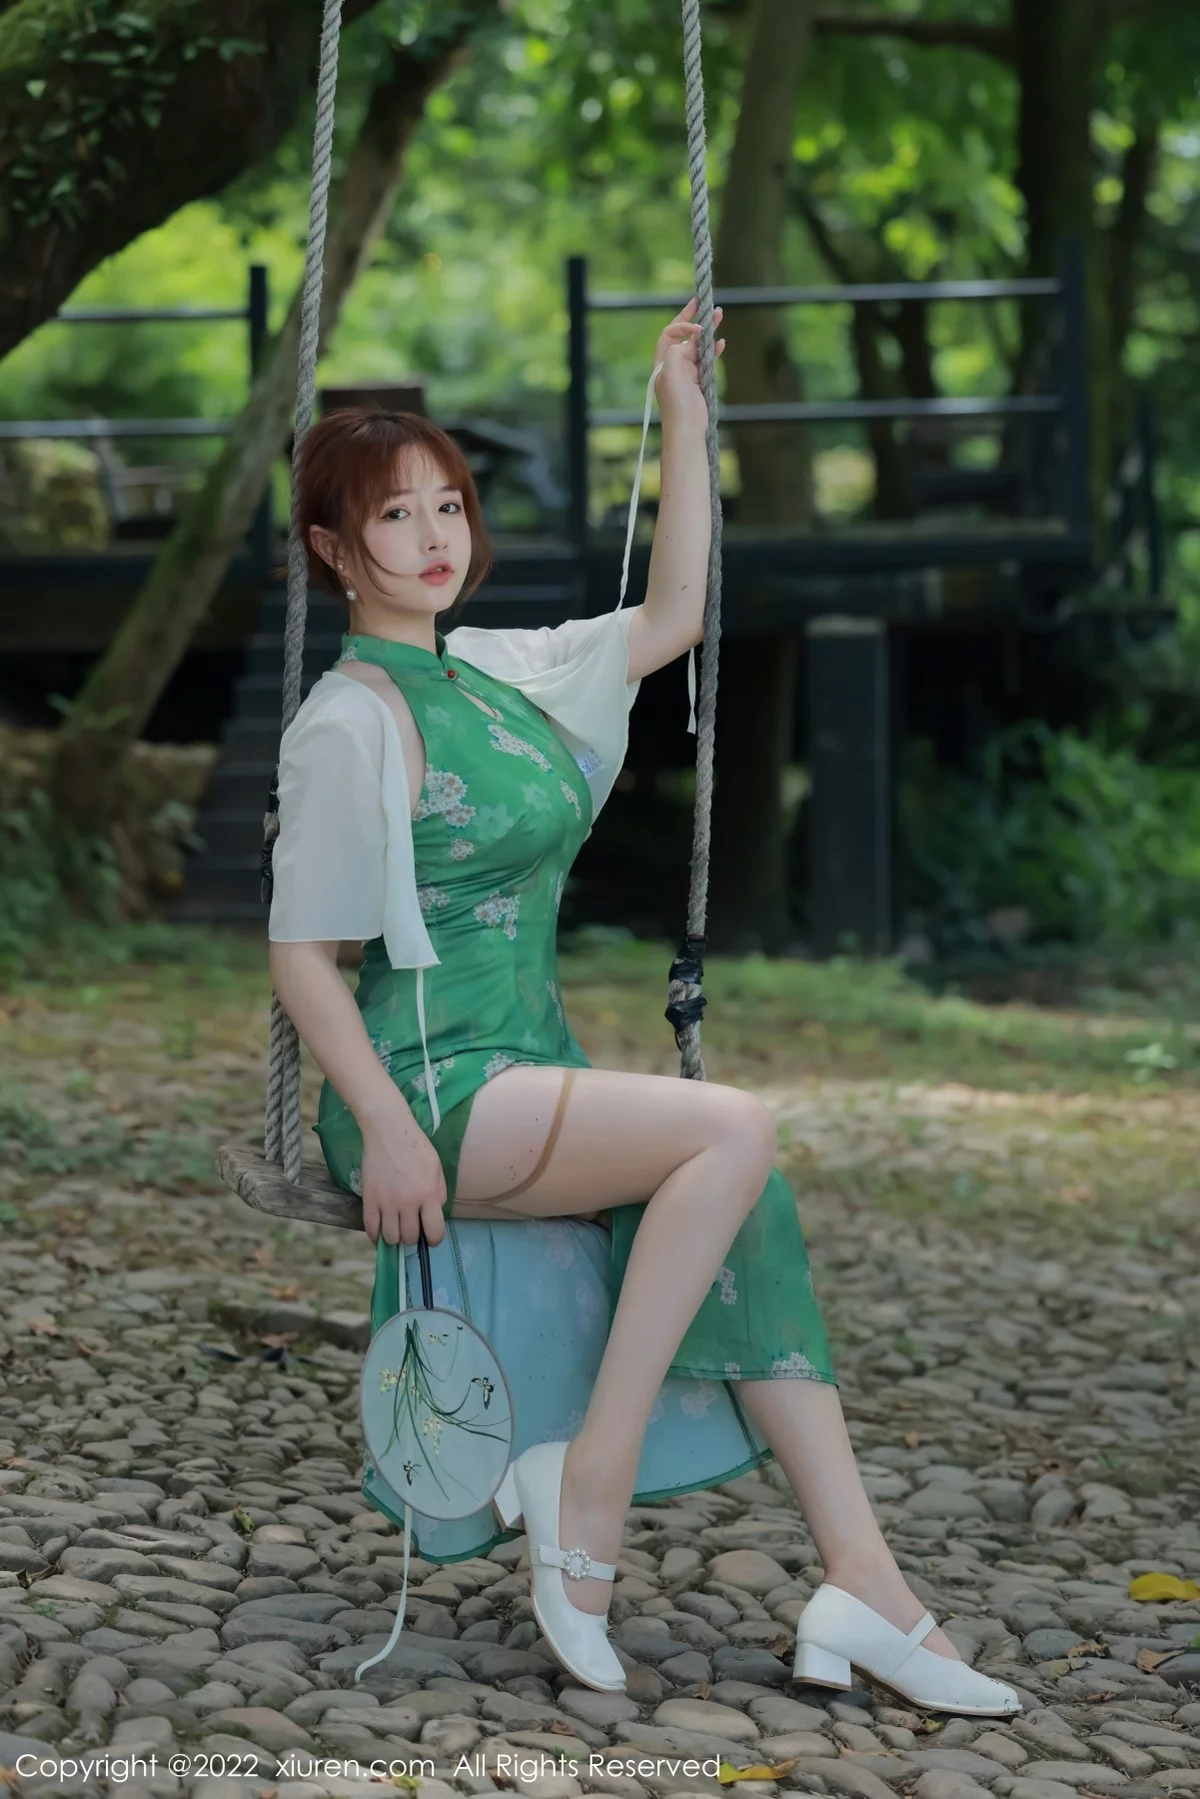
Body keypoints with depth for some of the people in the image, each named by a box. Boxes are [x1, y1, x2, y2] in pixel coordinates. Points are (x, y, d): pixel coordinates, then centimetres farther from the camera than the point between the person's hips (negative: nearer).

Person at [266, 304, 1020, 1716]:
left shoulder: (501, 673, 14)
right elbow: (301, 956, -11)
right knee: (734, 1131, -24)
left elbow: (670, 619, 22)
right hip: (435, 1088, -7)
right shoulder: (349, 723, -8)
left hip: (531, 1080, 7)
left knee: (745, 1211, -16)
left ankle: (864, 1590, -19)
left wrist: (683, 419, 19)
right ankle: (585, 1490, -18)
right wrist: (387, 1135, -20)